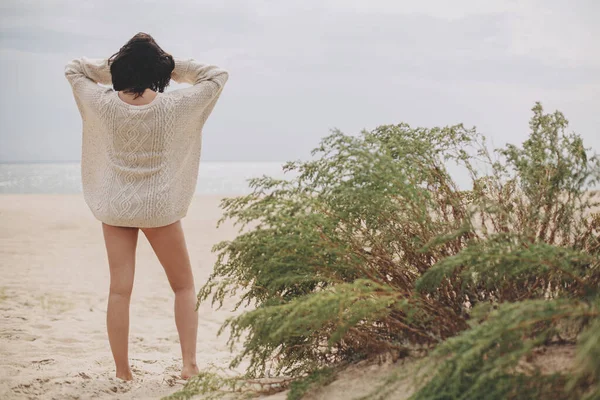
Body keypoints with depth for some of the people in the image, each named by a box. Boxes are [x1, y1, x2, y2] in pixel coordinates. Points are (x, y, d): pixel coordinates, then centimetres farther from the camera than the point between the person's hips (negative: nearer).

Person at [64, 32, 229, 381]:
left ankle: (123, 373, 7)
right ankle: (190, 364, 5)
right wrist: (176, 66, -4)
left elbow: (73, 68, 8)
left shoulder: (105, 104, -11)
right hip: (160, 208, -1)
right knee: (184, 286, 12)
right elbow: (218, 75, -1)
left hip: (115, 207, 2)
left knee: (120, 290, 5)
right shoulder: (174, 106, -15)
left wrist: (108, 66, -1)